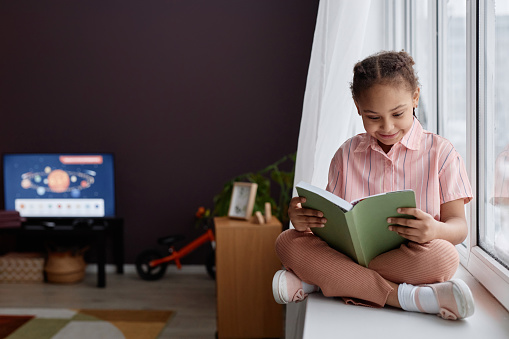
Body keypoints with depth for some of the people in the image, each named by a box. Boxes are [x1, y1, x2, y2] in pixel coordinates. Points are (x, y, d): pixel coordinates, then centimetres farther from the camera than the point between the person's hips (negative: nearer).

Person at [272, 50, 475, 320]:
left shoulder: (440, 152, 2)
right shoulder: (347, 154, 9)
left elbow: (459, 227, -2)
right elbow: (330, 217, 8)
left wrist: (435, 230, -29)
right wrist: (302, 220, -18)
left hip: (410, 260, -2)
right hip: (351, 252, 2)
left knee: (443, 256, -37)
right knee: (287, 241, -22)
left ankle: (314, 280, -25)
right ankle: (402, 296, -30)